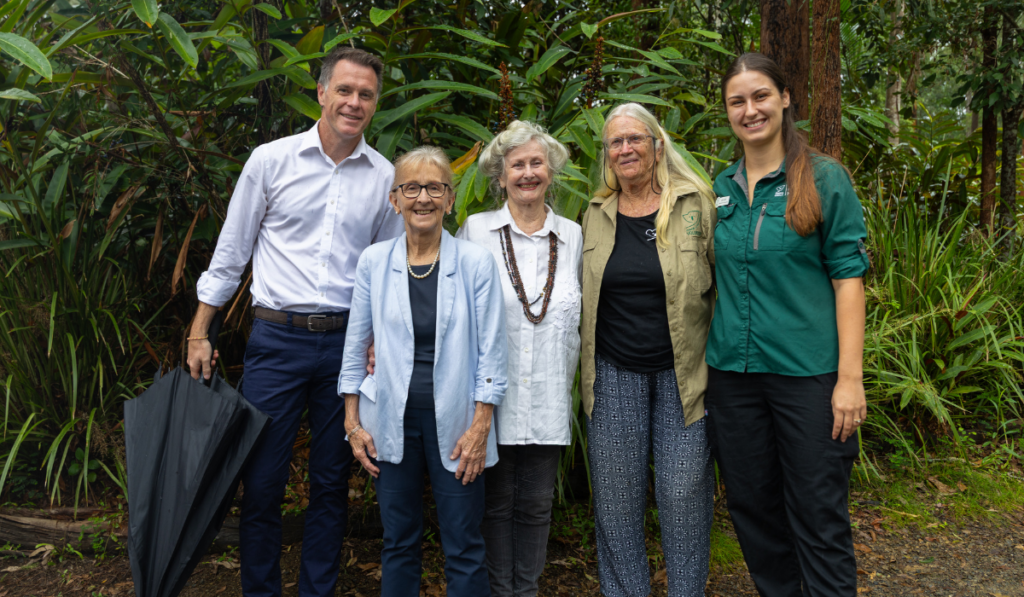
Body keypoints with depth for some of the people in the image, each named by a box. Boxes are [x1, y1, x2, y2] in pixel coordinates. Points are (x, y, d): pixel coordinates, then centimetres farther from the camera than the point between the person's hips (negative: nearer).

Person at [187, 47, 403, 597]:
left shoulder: (385, 176, 4)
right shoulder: (271, 160, 0)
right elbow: (230, 253, 5)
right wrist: (199, 335, 4)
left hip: (348, 342, 2)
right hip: (276, 339, -1)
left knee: (332, 481, 11)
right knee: (262, 479, 4)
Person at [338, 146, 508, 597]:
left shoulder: (476, 263, -5)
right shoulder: (374, 262, 1)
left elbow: (492, 352, -4)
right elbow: (356, 346, 7)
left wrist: (479, 428, -8)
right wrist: (353, 423, 5)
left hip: (454, 422, -2)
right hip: (392, 422, 2)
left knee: (464, 549, 6)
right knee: (399, 542, 14)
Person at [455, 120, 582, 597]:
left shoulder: (574, 236, 7)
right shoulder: (475, 231, 0)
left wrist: (567, 378, 11)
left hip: (550, 399, 2)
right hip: (493, 395, -2)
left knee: (537, 504, 11)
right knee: (497, 501, 7)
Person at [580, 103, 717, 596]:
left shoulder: (695, 203, -1)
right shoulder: (595, 215, 9)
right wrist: (587, 367, 13)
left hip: (683, 371, -2)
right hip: (615, 375, 3)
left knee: (684, 494, 4)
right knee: (617, 498, 8)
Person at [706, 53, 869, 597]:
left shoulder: (824, 178, -3)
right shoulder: (720, 189, 9)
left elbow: (848, 277, -6)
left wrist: (850, 378, -13)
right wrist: (704, 362, 8)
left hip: (807, 371, -4)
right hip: (732, 371, 4)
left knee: (819, 517, 4)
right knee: (752, 508, 14)